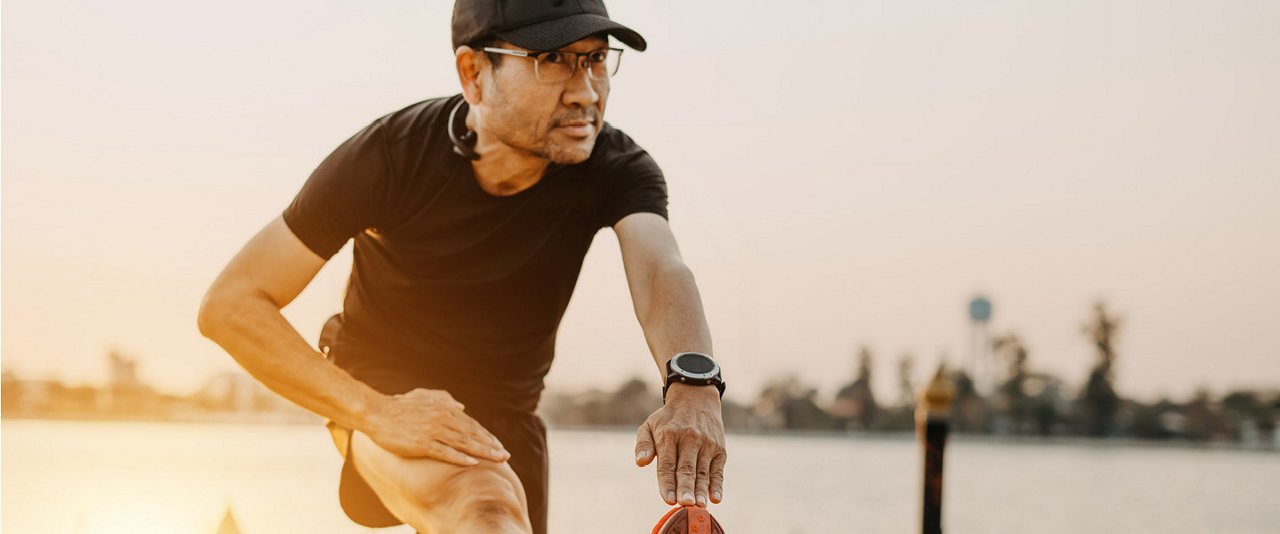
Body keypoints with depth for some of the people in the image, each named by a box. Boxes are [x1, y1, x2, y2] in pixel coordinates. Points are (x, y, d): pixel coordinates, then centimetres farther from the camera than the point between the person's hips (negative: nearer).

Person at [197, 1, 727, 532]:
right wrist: (377, 412, -36)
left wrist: (693, 385, -62)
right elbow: (228, 305, -24)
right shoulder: (390, 156, -23)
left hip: (505, 414, 5)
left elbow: (659, 269, -38)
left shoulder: (616, 167, -17)